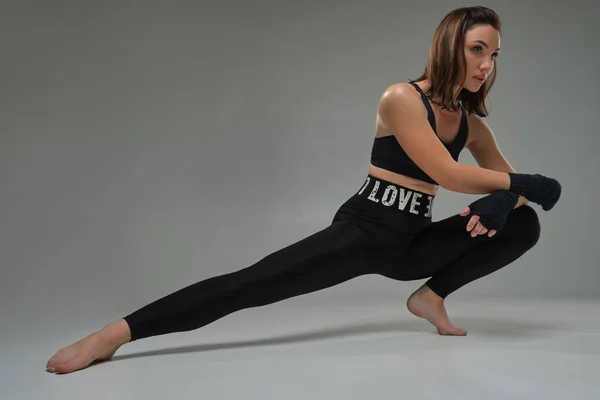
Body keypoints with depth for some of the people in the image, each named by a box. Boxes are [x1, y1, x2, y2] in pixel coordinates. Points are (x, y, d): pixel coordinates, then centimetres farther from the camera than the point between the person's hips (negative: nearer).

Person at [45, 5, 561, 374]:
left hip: (413, 243, 7)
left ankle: (433, 296, 2)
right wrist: (527, 183, -10)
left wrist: (500, 202, -14)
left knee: (524, 223, -4)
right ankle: (116, 332, -21)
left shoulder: (472, 123, 8)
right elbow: (447, 174, -22)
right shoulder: (401, 99, -13)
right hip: (363, 230, -6)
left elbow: (509, 183, 12)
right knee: (253, 283, -22)